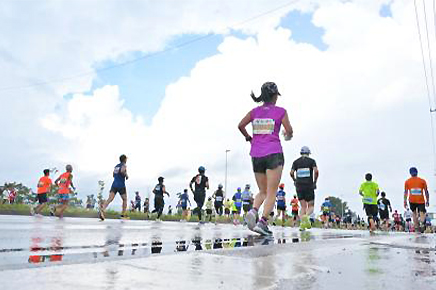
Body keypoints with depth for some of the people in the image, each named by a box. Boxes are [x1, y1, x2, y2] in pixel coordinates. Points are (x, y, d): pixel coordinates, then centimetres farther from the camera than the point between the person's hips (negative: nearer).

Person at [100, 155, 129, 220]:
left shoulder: (116, 166, 19)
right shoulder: (124, 165, -2)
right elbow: (122, 171, -23)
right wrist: (126, 175, -5)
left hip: (114, 185, 5)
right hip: (121, 185, -5)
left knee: (110, 199, -12)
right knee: (125, 200, 14)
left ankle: (102, 209, -36)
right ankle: (123, 214, 15)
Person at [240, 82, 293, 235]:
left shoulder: (255, 111, 9)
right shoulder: (280, 111, 0)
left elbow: (241, 125, 1)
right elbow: (289, 131, -1)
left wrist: (248, 138, 17)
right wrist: (288, 136, 22)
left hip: (256, 155, 4)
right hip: (274, 153, -4)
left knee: (263, 191, 17)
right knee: (271, 193, 2)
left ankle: (253, 211, -9)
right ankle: (262, 222, -11)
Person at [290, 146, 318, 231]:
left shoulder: (296, 162, 9)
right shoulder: (312, 161, 4)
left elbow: (291, 173, -2)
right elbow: (316, 171, -11)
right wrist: (315, 182, 2)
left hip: (299, 186, 2)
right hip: (309, 186, -2)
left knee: (303, 207, 10)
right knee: (311, 207, 6)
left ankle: (302, 223, -8)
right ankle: (306, 216, -25)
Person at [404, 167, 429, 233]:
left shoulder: (407, 181, 7)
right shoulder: (422, 181, 7)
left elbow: (406, 192, 5)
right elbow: (426, 191, 6)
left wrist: (405, 201, 8)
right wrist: (427, 201, 13)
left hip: (412, 201, 1)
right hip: (421, 200, -1)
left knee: (414, 213, 18)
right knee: (422, 213, -2)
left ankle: (416, 227, 9)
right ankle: (422, 223, -31)